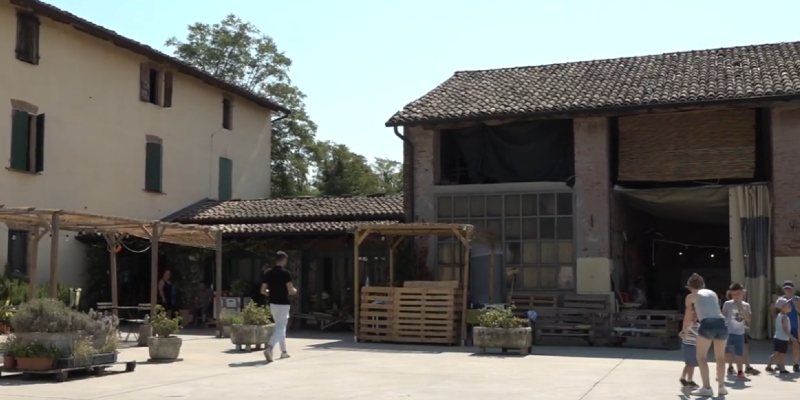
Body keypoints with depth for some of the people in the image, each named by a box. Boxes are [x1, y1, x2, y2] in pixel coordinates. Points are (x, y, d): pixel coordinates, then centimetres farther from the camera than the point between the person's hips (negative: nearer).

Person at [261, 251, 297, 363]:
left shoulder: (268, 273, 5)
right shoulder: (285, 273, -13)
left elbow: (263, 291, 6)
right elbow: (291, 290, -15)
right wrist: (295, 291, 7)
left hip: (273, 303, 7)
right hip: (283, 304, -7)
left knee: (280, 327, 19)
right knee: (280, 328, -8)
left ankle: (284, 351, 25)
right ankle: (269, 348, -27)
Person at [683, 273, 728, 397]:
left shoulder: (691, 296, 15)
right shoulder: (712, 293, 26)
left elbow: (688, 317, 19)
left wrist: (684, 330, 37)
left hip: (707, 325, -4)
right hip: (721, 323, 4)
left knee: (701, 357, 8)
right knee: (720, 357, 20)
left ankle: (707, 388, 1)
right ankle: (721, 387, 19)